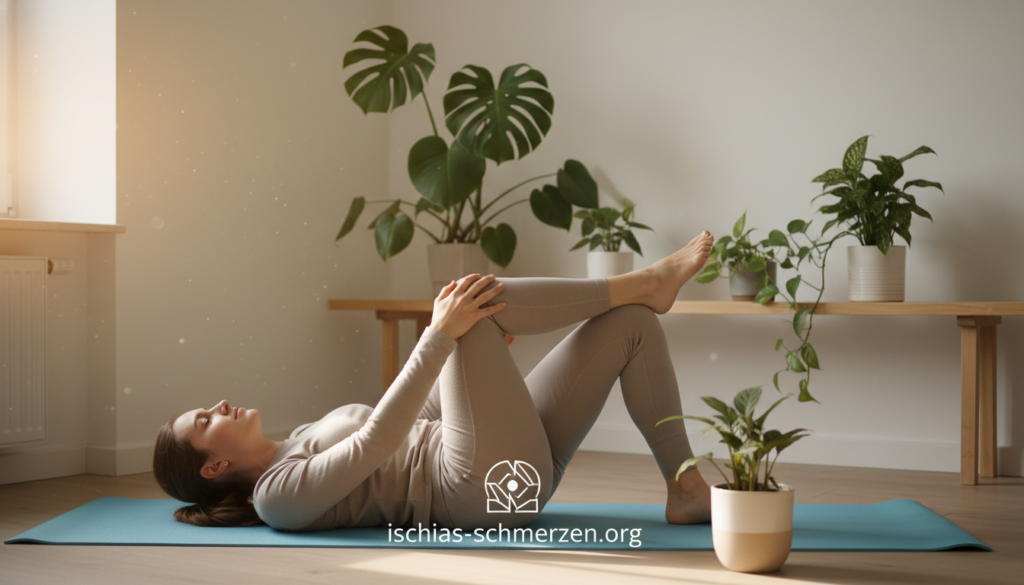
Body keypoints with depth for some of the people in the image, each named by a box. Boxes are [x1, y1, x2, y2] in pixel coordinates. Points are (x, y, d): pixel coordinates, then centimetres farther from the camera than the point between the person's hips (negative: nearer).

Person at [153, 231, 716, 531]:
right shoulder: (278, 496, -7)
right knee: (479, 296, -15)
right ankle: (641, 282, 0)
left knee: (631, 322, 3)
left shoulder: (303, 443, 23)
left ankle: (685, 488, 4)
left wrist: (477, 348, 18)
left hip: (522, 465, 9)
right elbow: (377, 440, -22)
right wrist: (442, 335, -23)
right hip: (496, 486, -9)